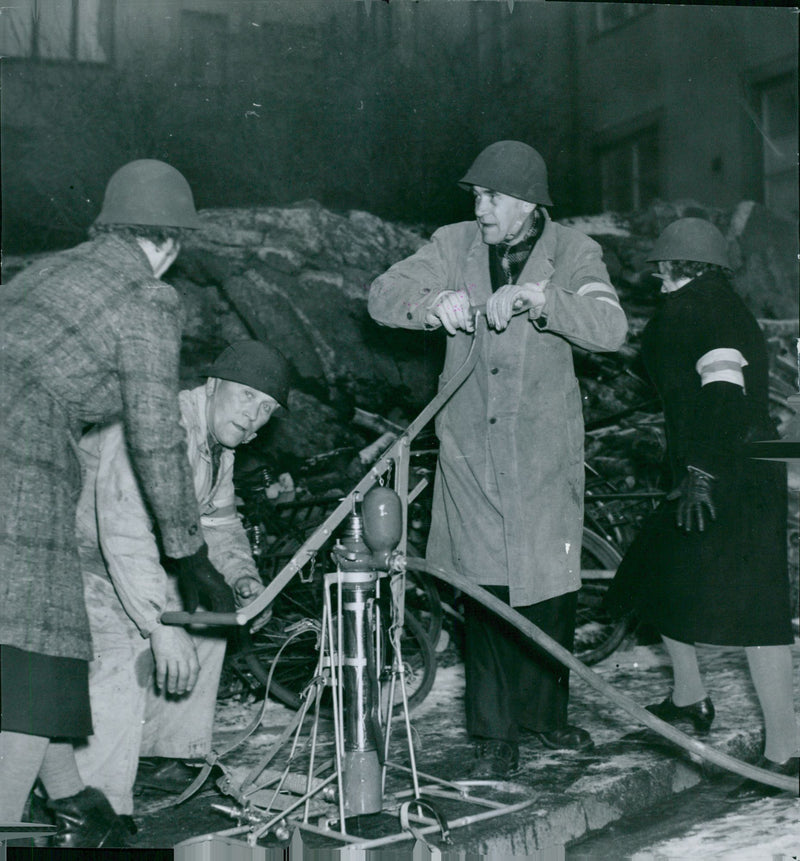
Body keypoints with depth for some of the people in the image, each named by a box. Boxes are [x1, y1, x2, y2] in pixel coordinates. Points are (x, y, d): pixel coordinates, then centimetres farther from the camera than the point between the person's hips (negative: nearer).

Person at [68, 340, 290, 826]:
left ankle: (161, 755, 18)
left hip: (134, 559, 10)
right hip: (78, 555, -10)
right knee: (120, 653, -28)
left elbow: (218, 519, 17)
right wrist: (163, 626, -39)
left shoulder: (220, 442, 4)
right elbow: (126, 533, -36)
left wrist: (242, 574, -3)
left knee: (206, 614, 12)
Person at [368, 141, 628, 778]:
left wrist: (538, 298, -30)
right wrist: (435, 303, -20)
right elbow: (383, 295, 1)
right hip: (471, 447, 1)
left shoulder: (573, 253, -1)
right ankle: (496, 734, 9)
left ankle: (547, 713, 28)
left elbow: (610, 328, -16)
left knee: (550, 582, 6)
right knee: (485, 588, 0)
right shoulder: (454, 245, 5)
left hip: (545, 449, -1)